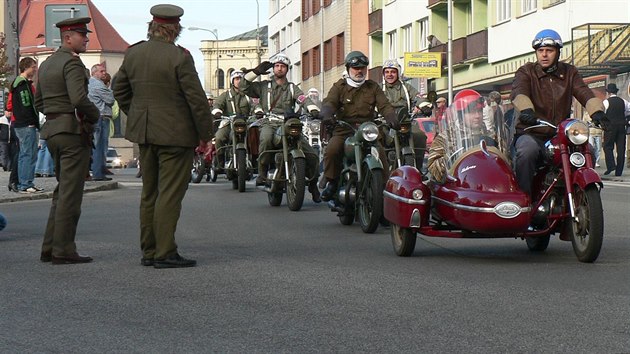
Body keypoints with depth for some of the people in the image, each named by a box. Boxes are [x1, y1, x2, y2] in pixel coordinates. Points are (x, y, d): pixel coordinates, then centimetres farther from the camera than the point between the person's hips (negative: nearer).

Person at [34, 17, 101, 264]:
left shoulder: (46, 64, 16)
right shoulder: (72, 63, -13)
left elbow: (38, 102, 21)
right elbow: (79, 99, -25)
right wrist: (95, 116, -9)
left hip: (52, 131, 9)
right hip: (73, 131, -9)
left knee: (62, 190, 16)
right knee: (70, 193, -5)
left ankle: (50, 248, 15)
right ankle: (63, 251, -4)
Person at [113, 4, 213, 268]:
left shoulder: (133, 53, 6)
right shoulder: (179, 57, -15)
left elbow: (119, 90, 16)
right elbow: (196, 98, -13)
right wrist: (205, 133, -4)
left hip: (145, 133, 7)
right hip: (175, 134, -7)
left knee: (149, 193, 14)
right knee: (170, 194, -4)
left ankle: (149, 251, 19)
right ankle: (165, 254, -4)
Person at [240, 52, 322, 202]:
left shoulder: (292, 87, 19)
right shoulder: (264, 86, 18)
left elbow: (304, 99, 1)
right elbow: (244, 87, 10)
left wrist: (313, 109, -20)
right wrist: (256, 72, 4)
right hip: (269, 124, -2)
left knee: (312, 155, -11)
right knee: (266, 139, -40)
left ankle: (313, 184, 10)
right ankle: (262, 172, -25)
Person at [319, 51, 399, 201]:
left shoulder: (373, 87, 17)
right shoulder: (339, 86, 11)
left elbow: (384, 105, 5)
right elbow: (329, 102, -6)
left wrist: (392, 118, -18)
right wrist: (327, 115, -32)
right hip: (344, 129, -1)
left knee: (380, 153, -23)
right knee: (331, 150, -29)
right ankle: (331, 182, -10)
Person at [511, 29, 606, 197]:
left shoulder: (569, 72, 14)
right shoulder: (526, 72, 5)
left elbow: (584, 93, -4)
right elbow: (518, 92, -18)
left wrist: (597, 111, -27)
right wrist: (526, 110, -42)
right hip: (531, 134, -3)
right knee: (527, 151, -35)